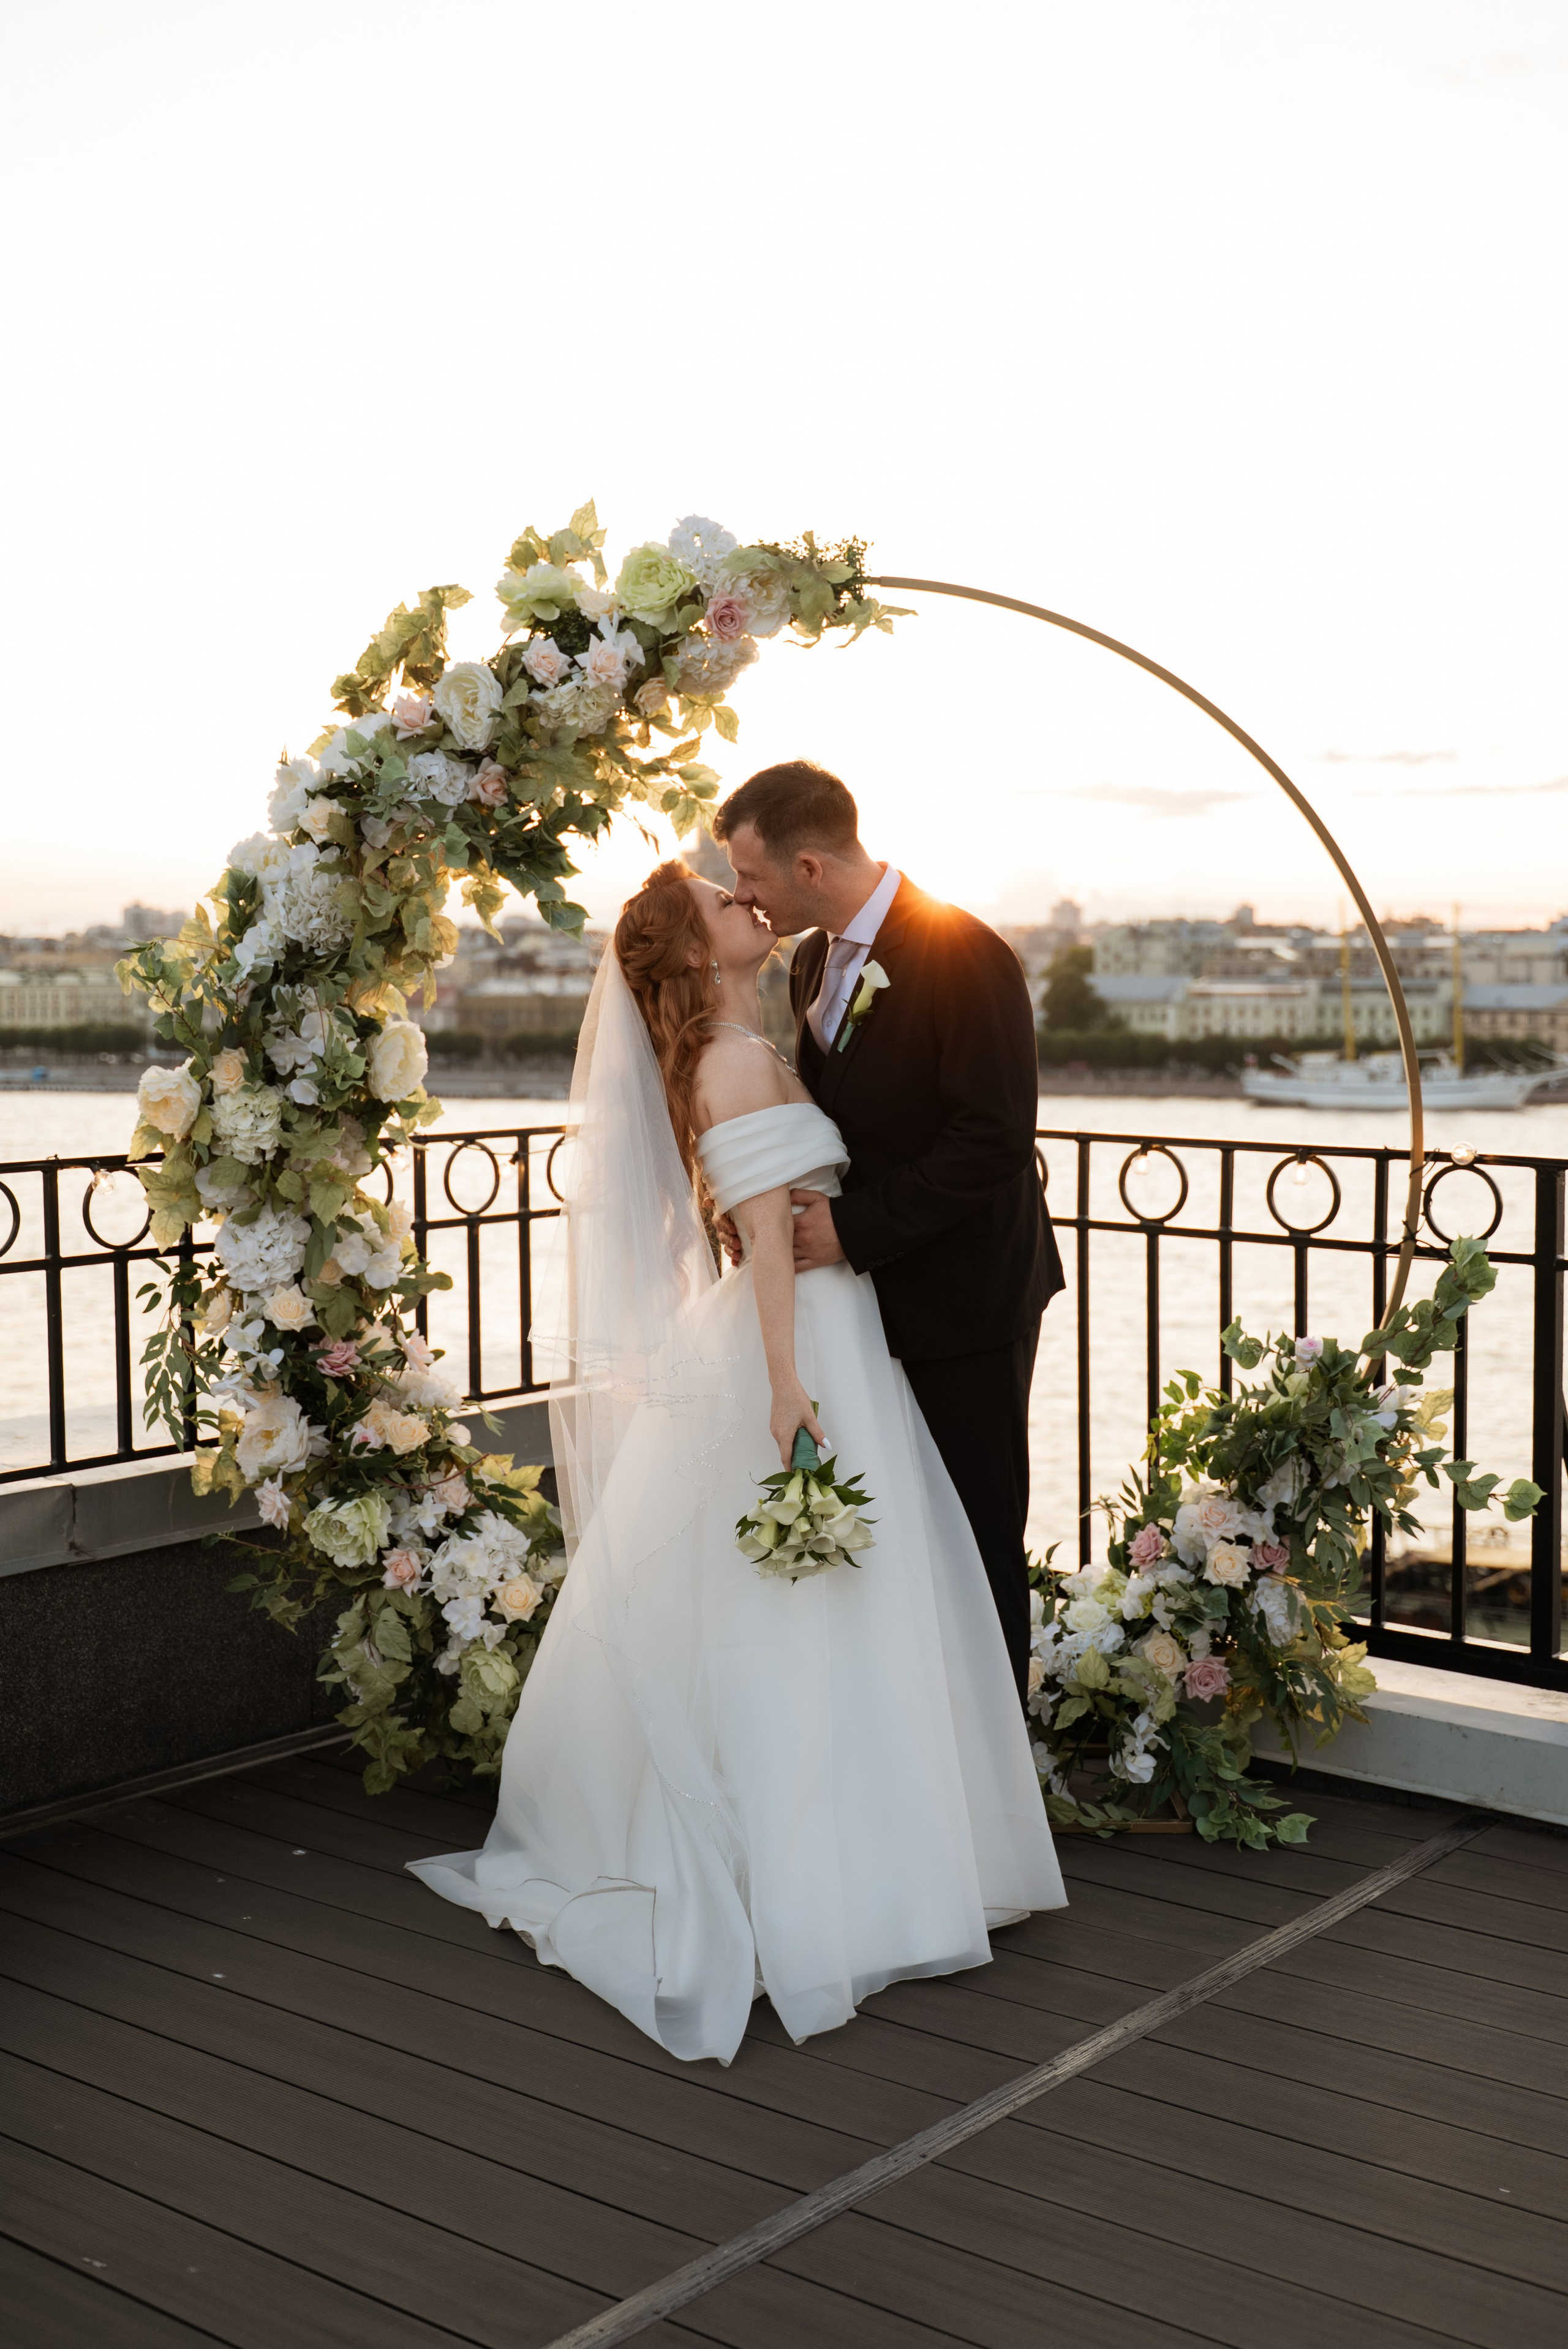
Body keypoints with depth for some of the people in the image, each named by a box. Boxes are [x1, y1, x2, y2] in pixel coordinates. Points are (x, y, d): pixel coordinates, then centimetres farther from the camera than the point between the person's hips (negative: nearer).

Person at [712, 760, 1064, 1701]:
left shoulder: (965, 958, -19)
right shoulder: (816, 961, 7)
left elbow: (997, 1138, -23)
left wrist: (855, 1226, -21)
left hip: (964, 1305, -7)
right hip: (874, 1294, 7)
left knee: (979, 1535, 4)